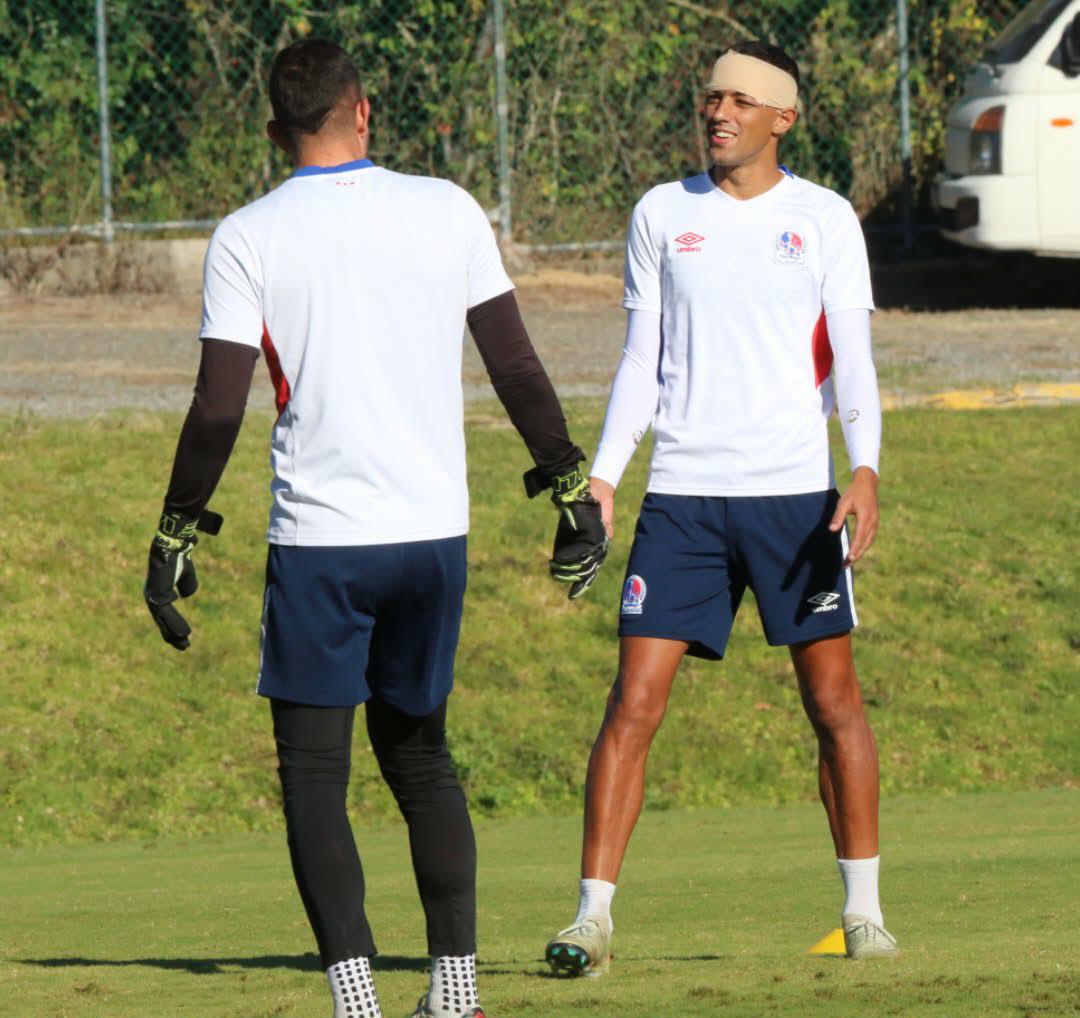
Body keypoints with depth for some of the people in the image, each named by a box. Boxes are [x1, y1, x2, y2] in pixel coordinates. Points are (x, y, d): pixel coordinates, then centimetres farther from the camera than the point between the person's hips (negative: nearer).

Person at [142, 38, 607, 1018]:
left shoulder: (248, 238, -4)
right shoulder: (446, 212, 3)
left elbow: (218, 409, -7)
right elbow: (518, 368, 5)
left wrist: (176, 538, 2)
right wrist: (573, 489, 14)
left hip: (319, 541, -3)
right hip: (436, 532, 3)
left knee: (313, 770, 3)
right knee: (420, 754, 18)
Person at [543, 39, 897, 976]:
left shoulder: (824, 220, 4)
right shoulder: (662, 215, 10)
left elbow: (851, 358, -1)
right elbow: (643, 359, 13)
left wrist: (865, 469, -15)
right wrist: (602, 478, 5)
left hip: (794, 492, -1)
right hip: (682, 493, 1)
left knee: (834, 698, 1)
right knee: (635, 703, -7)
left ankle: (864, 911, 11)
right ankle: (593, 915, -6)